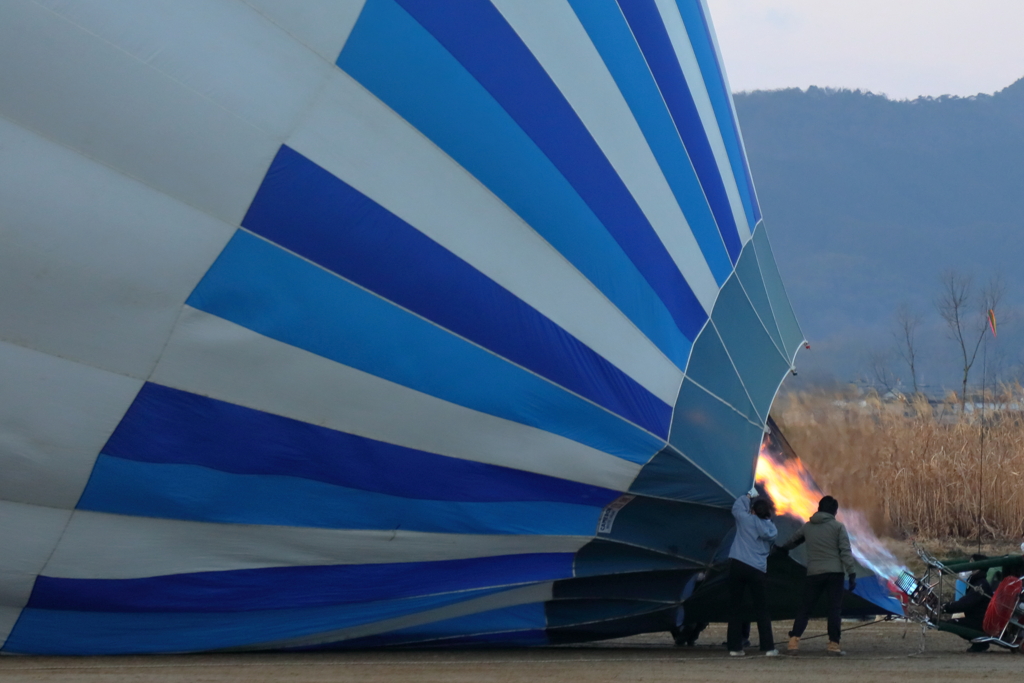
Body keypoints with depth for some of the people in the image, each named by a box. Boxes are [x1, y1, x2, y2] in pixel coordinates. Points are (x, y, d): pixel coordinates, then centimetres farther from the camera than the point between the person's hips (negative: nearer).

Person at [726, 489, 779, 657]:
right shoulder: (771, 528, 4)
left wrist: (749, 496, 33)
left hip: (737, 565, -1)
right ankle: (768, 647, 2)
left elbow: (737, 506, 16)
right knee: (762, 609, 7)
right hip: (757, 570, 1)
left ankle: (735, 647, 1)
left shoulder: (746, 519, -3)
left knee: (735, 607, 4)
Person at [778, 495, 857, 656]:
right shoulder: (838, 527, 1)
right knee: (835, 609, 1)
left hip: (814, 574, 3)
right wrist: (852, 574, -6)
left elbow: (792, 541, 29)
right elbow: (845, 552, -6)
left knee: (805, 608, 8)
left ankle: (794, 640, -4)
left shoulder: (807, 527, 12)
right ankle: (833, 644, -6)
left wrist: (782, 549, 50)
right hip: (834, 573, -3)